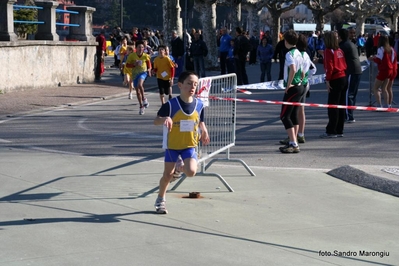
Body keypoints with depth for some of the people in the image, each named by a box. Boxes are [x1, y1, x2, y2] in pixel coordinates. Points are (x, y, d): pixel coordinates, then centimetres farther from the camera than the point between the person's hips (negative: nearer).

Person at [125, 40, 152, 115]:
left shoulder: (145, 56, -8)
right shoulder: (132, 56, -11)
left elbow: (148, 62, 13)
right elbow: (127, 65, -5)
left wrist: (149, 69, -1)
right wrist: (134, 65, -21)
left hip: (143, 72, -2)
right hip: (135, 74, 2)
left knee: (140, 84, -33)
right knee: (137, 91, 8)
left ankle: (144, 99, -12)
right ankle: (141, 107, 23)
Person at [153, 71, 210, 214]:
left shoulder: (199, 104, -6)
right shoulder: (171, 105, -16)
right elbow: (155, 121, -14)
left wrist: (204, 132, -4)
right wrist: (165, 119, -34)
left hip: (189, 145, 2)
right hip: (172, 145, -2)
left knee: (191, 171, -18)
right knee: (168, 175, 5)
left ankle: (180, 165, 19)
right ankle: (161, 200, 29)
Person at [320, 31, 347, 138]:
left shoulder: (328, 51, -8)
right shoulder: (340, 50, 12)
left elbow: (329, 67, -15)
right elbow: (344, 65, 13)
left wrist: (327, 80, -13)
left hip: (335, 80, -8)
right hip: (344, 78, 8)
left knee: (332, 106, -4)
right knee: (341, 106, 10)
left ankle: (331, 131, -3)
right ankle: (339, 130, 15)